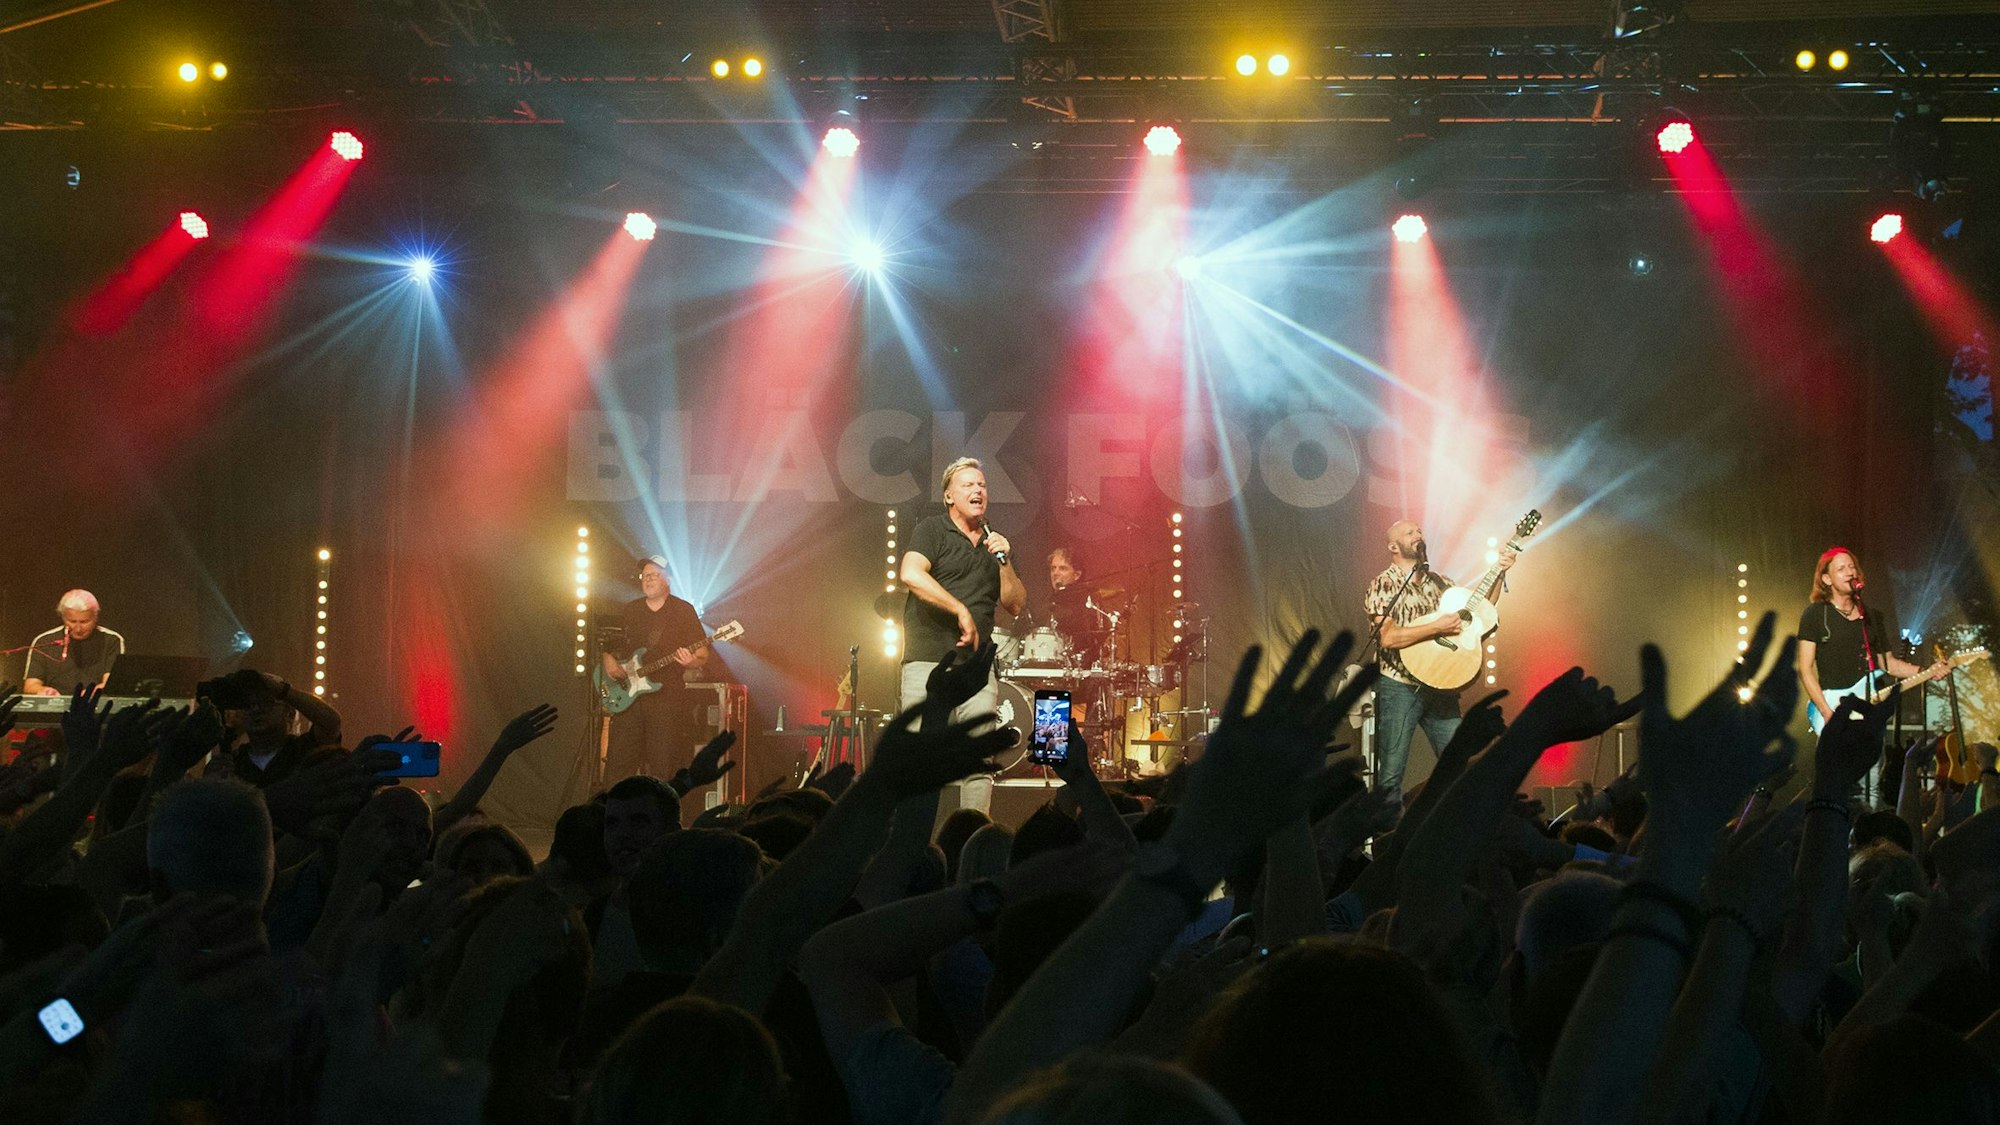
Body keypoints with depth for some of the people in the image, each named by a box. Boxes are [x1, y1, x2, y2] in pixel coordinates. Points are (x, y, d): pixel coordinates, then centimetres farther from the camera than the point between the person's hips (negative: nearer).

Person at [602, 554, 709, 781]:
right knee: (620, 761, -2)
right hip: (628, 696, 3)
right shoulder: (629, 610, 14)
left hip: (666, 698, -3)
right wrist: (608, 660, 0)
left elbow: (703, 656, 2)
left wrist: (691, 661, -20)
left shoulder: (684, 611, 4)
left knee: (661, 766, -5)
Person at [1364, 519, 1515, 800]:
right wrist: (1437, 627, -21)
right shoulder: (1383, 585, -6)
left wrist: (1499, 573, 6)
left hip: (1439, 687, 6)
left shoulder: (1438, 582, 14)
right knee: (1390, 774, -6)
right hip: (1399, 689, -6)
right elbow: (1387, 637, -19)